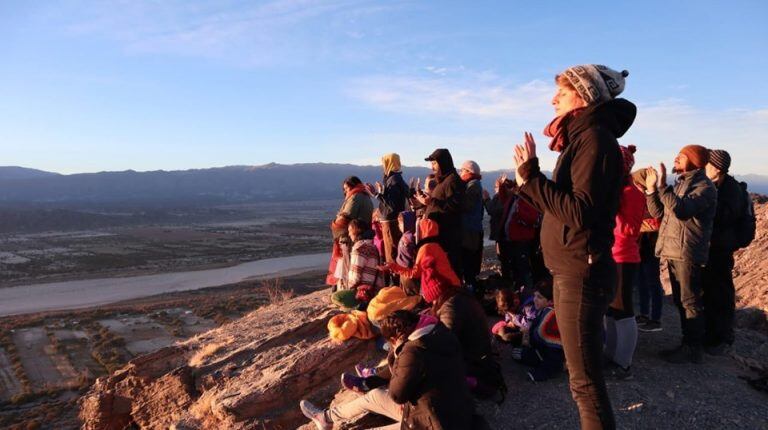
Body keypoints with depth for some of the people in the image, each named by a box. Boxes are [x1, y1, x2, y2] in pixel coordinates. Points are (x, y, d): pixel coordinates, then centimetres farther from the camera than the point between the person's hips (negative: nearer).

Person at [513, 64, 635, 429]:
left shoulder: (595, 138, -14)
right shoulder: (581, 137, 15)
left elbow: (580, 211, -24)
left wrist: (531, 177, -20)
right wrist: (529, 181, 9)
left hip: (581, 272, -10)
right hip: (570, 270, 10)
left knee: (584, 380, -2)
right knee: (584, 373, 20)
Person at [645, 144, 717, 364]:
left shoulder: (704, 187, -10)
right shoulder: (680, 184, 17)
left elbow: (681, 209, -27)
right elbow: (659, 212, 14)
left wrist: (662, 186, -27)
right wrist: (651, 189, 3)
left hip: (688, 253, -9)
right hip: (673, 251, 9)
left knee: (691, 302, -3)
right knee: (680, 302, 15)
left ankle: (693, 350, 5)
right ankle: (687, 344, 26)